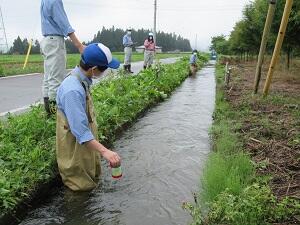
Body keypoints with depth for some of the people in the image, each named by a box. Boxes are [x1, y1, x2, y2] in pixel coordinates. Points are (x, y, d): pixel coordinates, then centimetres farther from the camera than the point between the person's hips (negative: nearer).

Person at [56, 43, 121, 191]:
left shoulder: (82, 79, -4)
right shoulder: (73, 90, -33)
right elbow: (80, 131, -36)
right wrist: (104, 151, -41)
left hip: (85, 142, 9)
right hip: (75, 148, -9)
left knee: (93, 176, 26)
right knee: (84, 185, 11)